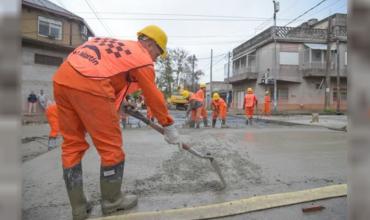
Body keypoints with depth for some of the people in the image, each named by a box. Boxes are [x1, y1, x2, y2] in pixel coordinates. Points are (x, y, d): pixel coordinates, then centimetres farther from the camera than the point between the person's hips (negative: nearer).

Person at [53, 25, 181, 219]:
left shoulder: (114, 43, 29)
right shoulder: (143, 57, 9)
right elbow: (154, 98, 10)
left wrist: (117, 98, 35)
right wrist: (169, 127, 21)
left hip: (61, 78, 9)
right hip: (88, 84, -9)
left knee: (72, 144, 13)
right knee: (111, 145, 5)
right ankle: (112, 201, 23)